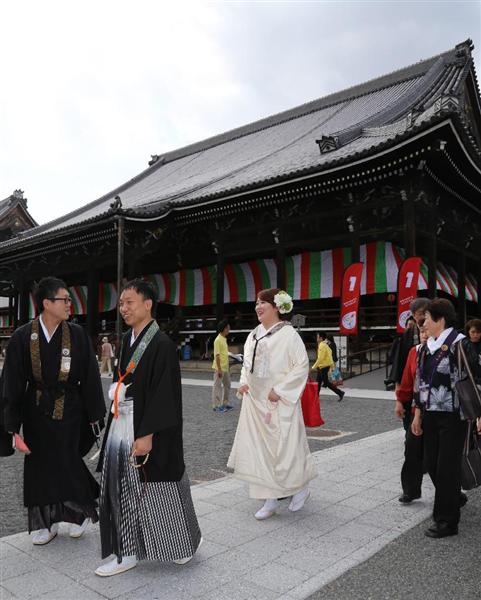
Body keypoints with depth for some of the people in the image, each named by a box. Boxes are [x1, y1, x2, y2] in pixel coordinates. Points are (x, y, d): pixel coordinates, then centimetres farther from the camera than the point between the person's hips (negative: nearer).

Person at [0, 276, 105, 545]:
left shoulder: (78, 335, -8)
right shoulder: (23, 336, -10)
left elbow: (91, 377, -3)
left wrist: (96, 415, -2)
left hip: (69, 411, -1)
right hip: (36, 412, 1)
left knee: (67, 463, 5)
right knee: (39, 467, 10)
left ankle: (81, 511, 32)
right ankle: (46, 522, 30)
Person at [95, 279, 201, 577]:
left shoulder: (162, 344, -17)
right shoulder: (128, 340, 8)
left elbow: (164, 395, -20)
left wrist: (147, 435, -21)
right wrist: (117, 390, 4)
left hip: (148, 430, -7)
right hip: (122, 426, 8)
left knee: (158, 489, 7)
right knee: (124, 491, 11)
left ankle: (186, 543, 30)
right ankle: (127, 552, 25)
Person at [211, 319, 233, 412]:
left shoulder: (224, 339, 12)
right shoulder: (218, 340, -16)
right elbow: (217, 355, -19)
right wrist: (219, 369, -21)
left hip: (225, 368, 9)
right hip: (219, 368, -9)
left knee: (227, 385, 15)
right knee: (217, 386, -1)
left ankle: (225, 403, 25)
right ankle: (216, 406, 6)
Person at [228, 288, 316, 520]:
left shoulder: (288, 333, -10)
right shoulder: (254, 335, 10)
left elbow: (302, 365, -13)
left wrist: (279, 390, -17)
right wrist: (243, 382, 1)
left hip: (279, 403, -6)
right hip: (255, 401, 7)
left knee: (284, 447, 2)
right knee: (259, 449, 7)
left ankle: (301, 487, 28)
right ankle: (270, 500, 18)